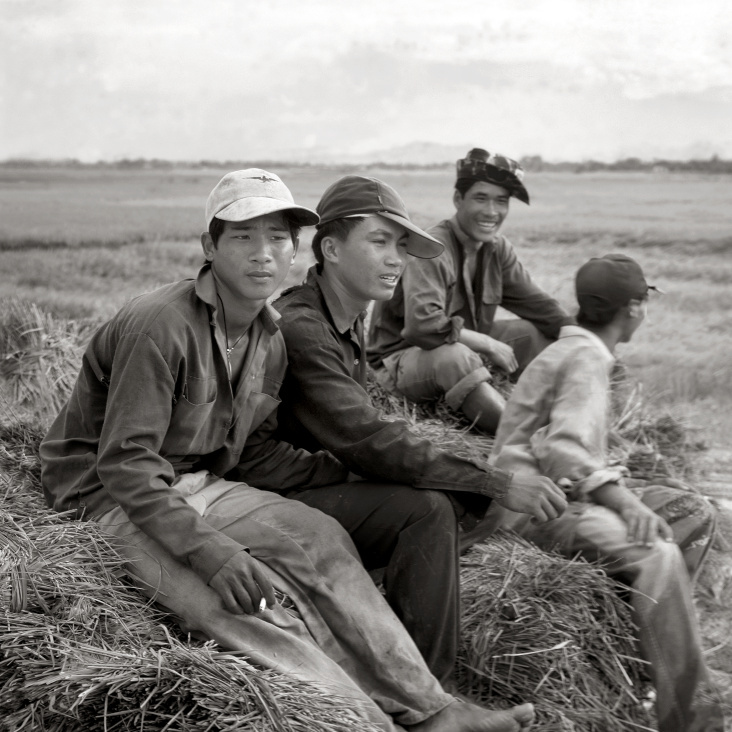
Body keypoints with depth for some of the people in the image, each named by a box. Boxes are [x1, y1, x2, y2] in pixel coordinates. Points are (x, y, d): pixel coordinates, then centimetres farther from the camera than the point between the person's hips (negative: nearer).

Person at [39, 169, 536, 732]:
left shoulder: (271, 338, 3)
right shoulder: (159, 326, -23)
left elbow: (251, 453, 10)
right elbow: (124, 462, -25)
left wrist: (349, 470, 0)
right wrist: (209, 550, -32)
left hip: (196, 484, 7)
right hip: (110, 497, -7)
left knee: (318, 536, -11)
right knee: (239, 600, -28)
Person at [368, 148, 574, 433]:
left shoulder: (497, 248, 1)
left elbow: (537, 303, 5)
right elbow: (422, 325, -37)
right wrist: (488, 344, -28)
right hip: (402, 358, -9)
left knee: (538, 333, -3)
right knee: (454, 356, -39)